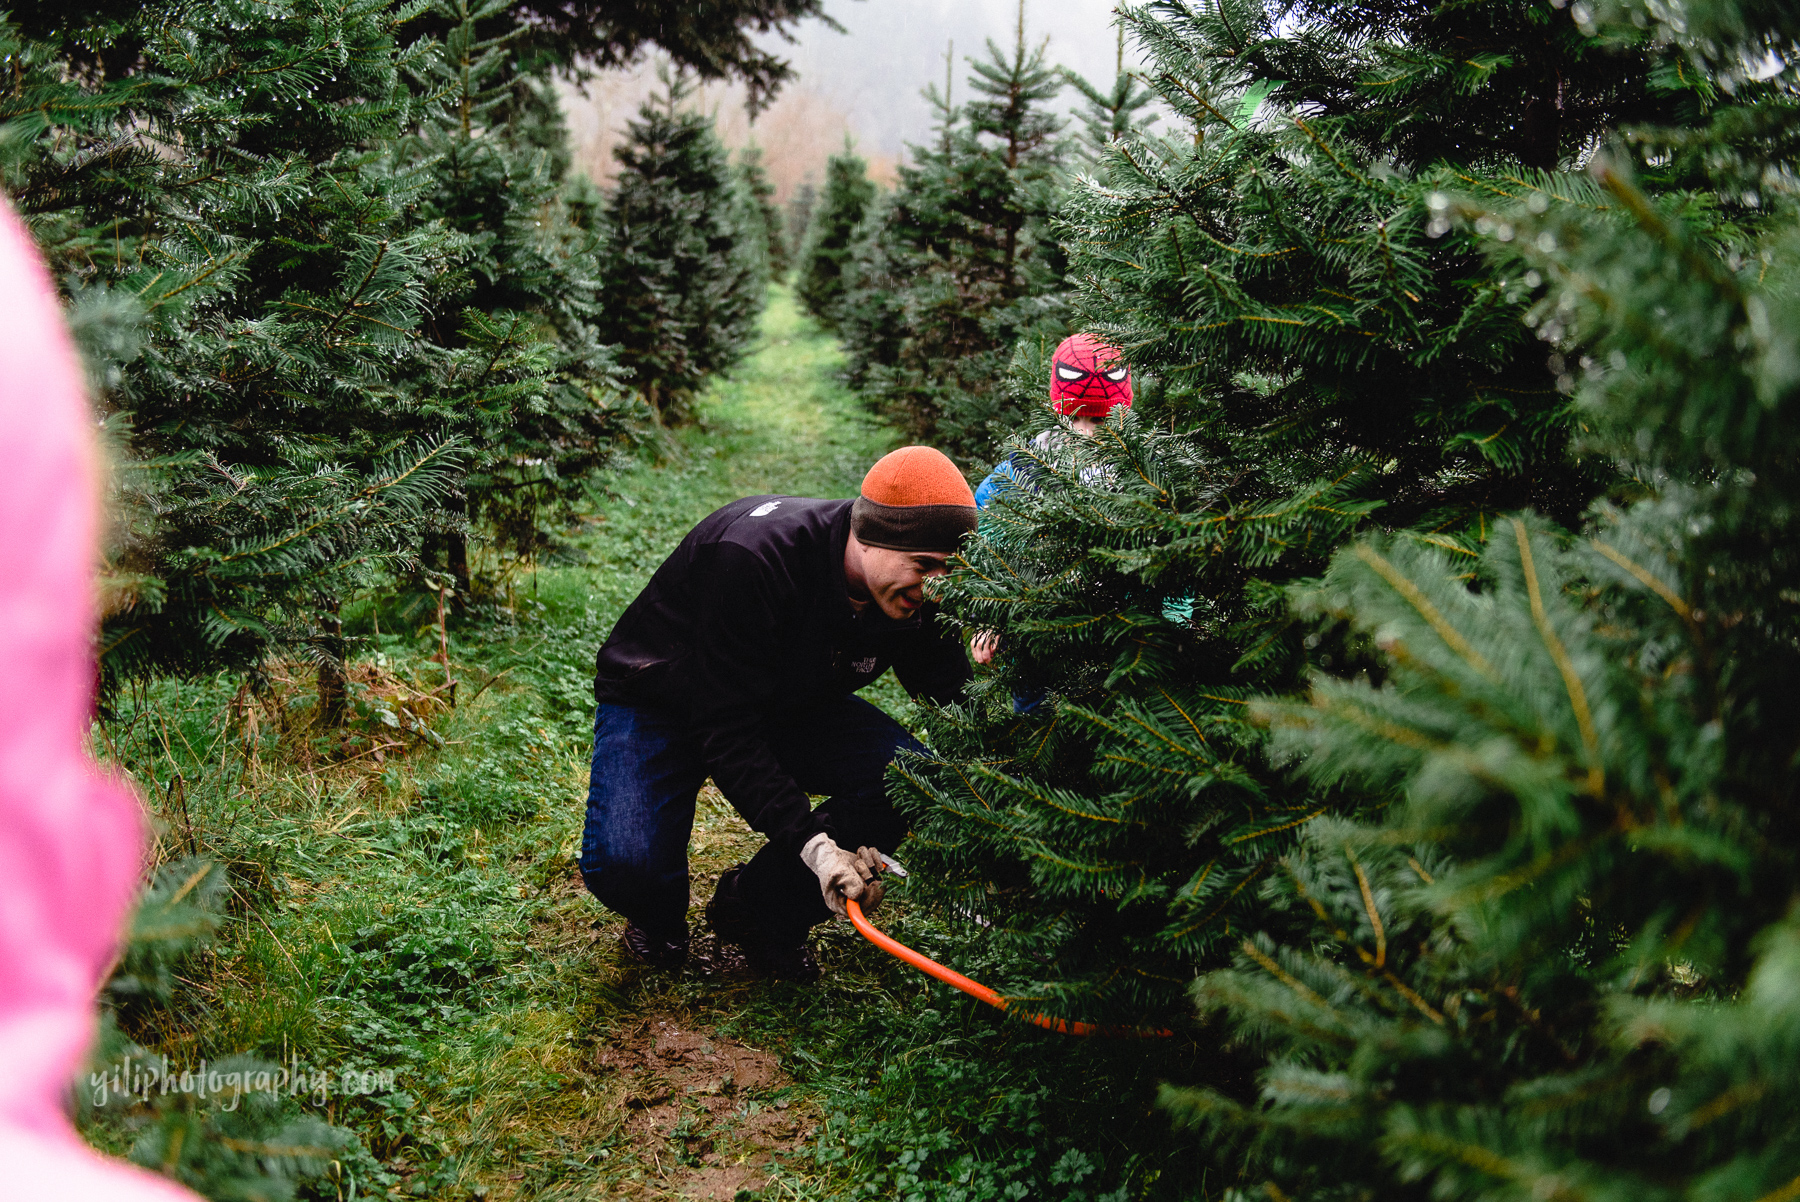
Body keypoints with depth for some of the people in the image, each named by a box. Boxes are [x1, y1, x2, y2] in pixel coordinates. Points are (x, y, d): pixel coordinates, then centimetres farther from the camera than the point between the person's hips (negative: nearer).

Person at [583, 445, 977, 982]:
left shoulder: (912, 595, -18)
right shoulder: (752, 557, -37)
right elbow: (726, 729, -35)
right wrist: (811, 842, -43)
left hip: (789, 705, 5)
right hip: (657, 697, -5)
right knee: (623, 864, -31)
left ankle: (758, 908, 0)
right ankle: (659, 916, 10)